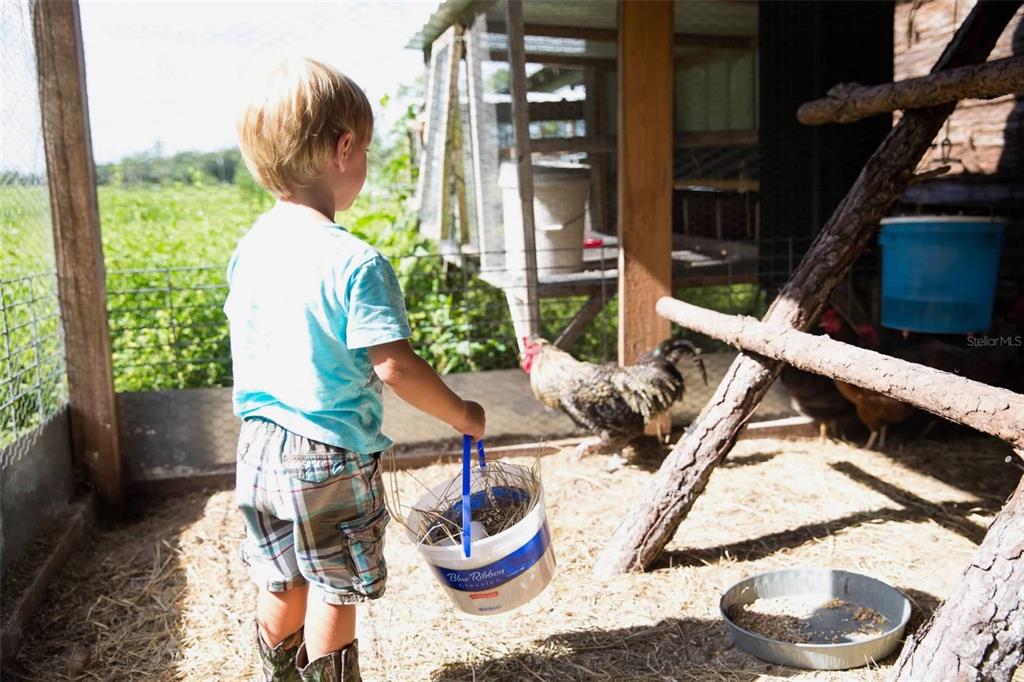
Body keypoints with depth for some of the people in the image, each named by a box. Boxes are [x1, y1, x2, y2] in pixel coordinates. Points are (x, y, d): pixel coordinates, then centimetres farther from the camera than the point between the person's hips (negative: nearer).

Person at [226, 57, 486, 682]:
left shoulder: (249, 249, 1)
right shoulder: (354, 262, -22)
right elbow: (394, 367, -24)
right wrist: (462, 414, -10)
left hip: (259, 449, 7)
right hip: (332, 458, -7)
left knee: (281, 584, 23)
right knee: (334, 591, 11)